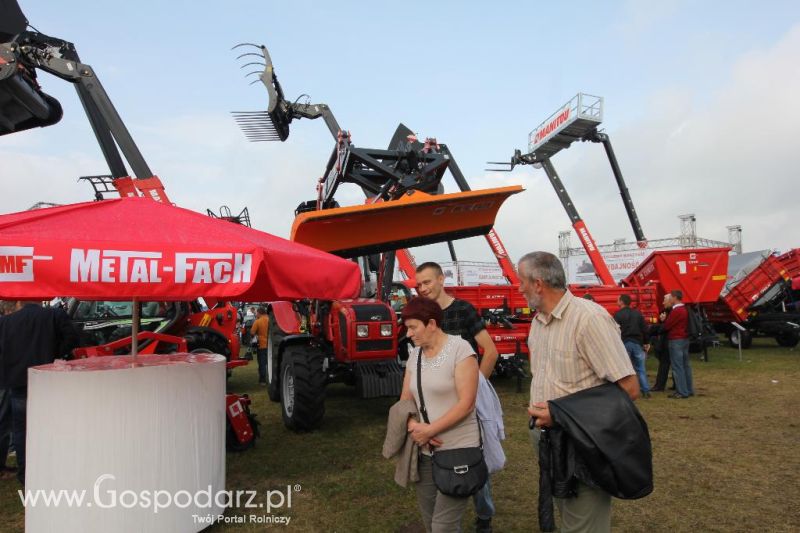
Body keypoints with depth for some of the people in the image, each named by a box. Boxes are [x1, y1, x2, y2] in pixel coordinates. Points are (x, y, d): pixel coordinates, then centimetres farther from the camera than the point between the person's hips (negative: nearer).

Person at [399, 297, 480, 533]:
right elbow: (406, 398, 9)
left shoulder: (460, 349, -13)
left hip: (458, 450, -6)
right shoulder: (415, 354, 8)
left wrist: (428, 430, -18)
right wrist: (413, 426, -11)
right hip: (425, 451, 6)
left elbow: (466, 404, -18)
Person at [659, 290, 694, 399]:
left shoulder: (676, 311, -18)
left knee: (677, 366, -5)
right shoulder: (684, 309, 14)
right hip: (684, 339, 10)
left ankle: (682, 392, -3)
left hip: (676, 341, -10)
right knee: (685, 365, 14)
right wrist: (665, 320, 1)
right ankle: (689, 390, 20)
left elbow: (666, 326, -15)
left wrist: (663, 320, 5)